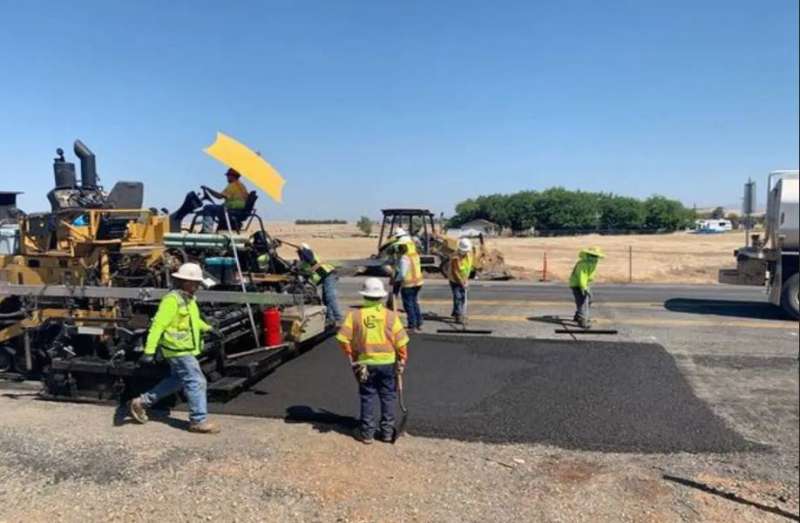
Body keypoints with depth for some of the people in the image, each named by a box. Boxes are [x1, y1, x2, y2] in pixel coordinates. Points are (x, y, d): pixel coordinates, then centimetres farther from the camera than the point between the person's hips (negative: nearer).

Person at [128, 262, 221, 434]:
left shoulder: (188, 299, 11)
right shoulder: (172, 300, -20)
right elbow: (158, 325, -23)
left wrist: (208, 328, 15)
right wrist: (149, 350, -26)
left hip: (186, 349, 10)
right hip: (178, 349, -10)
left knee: (176, 380, 21)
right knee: (196, 382, -5)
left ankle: (142, 403, 31)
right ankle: (198, 421, 4)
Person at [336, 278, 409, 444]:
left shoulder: (355, 315, -7)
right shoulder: (391, 315, -7)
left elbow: (343, 338, -9)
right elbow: (401, 341, -7)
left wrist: (352, 356, 4)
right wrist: (402, 361, 5)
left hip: (365, 363, 0)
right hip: (388, 362, 0)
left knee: (367, 397, 12)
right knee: (388, 397, 13)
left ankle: (367, 433, 19)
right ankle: (387, 431, 20)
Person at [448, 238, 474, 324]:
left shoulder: (469, 253, -7)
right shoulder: (455, 257, -29)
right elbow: (454, 272, -26)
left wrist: (466, 279, 2)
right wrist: (461, 282, -22)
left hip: (463, 279, 7)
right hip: (454, 280, -7)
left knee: (463, 298, 11)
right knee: (457, 297, -13)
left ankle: (455, 313, 27)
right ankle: (458, 316, -10)